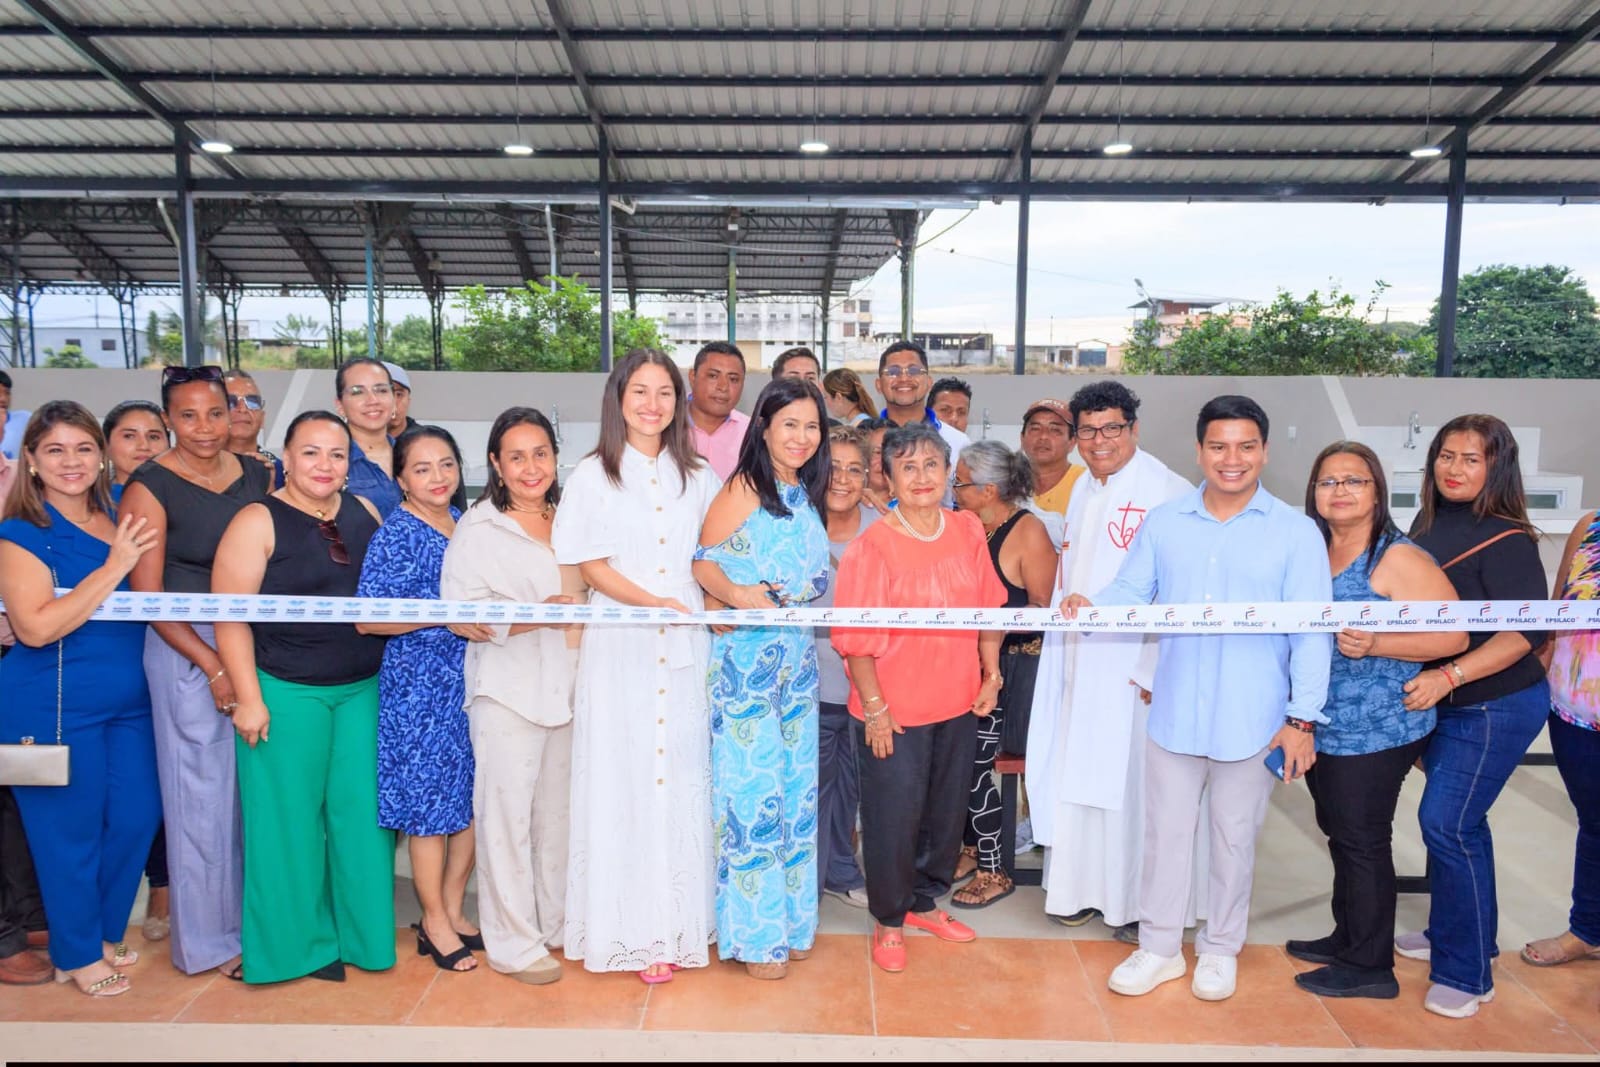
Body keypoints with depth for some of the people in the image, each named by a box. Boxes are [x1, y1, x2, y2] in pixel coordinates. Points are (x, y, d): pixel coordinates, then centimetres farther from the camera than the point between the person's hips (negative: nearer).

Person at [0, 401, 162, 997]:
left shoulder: (121, 519, 5)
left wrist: (147, 560, -2)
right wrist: (114, 567, -22)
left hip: (129, 700, 5)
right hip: (55, 706, -5)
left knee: (136, 817, 10)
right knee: (70, 828, 7)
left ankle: (106, 930, 34)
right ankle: (78, 954, 27)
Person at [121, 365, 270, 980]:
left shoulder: (256, 474, 7)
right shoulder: (151, 487, -6)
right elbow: (146, 596, -8)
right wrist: (212, 666, -13)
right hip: (187, 652, -4)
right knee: (204, 793, 4)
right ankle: (209, 939, 20)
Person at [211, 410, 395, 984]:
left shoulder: (365, 513, 7)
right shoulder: (257, 522, -8)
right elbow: (230, 616, -10)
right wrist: (248, 697, -14)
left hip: (363, 689, 5)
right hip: (285, 693, -4)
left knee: (362, 810, 9)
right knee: (291, 817, 6)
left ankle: (362, 933, 25)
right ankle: (303, 942, 23)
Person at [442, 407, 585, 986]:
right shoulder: (478, 527, -4)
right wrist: (531, 616, -24)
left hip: (565, 686, 5)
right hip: (508, 689, -5)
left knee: (558, 812, 13)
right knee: (507, 813, -1)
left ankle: (555, 924, 29)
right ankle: (513, 943, 14)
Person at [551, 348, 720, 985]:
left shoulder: (698, 478, 12)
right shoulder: (593, 476, 2)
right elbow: (590, 566, -3)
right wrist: (656, 603, -16)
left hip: (686, 649, 3)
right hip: (619, 648, -2)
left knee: (681, 779, 4)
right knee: (622, 783, 1)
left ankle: (677, 924, 16)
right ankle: (631, 930, 12)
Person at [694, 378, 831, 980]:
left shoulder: (807, 499, 13)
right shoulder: (743, 489, -7)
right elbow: (703, 562, -11)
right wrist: (737, 594, -27)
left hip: (796, 659, 7)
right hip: (744, 657, -7)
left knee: (794, 784, 11)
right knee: (753, 784, -2)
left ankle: (787, 919, 26)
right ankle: (752, 933, 12)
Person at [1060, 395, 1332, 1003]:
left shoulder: (1296, 532, -4)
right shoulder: (1164, 523, 3)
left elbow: (1311, 633, -5)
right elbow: (1131, 594, 3)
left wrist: (1303, 718, -8)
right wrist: (1088, 606, -19)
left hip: (1252, 719, -2)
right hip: (1174, 712, 2)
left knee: (1234, 837, 14)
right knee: (1166, 832, 12)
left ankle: (1220, 949, 34)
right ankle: (1159, 948, 29)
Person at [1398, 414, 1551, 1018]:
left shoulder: (1506, 541, -17)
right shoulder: (1427, 525, 4)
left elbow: (1527, 630, -22)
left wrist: (1447, 676, -28)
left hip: (1496, 708, -7)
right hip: (1445, 705, 7)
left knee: (1446, 824, -7)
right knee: (1459, 821, 18)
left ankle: (1466, 974, 8)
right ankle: (1452, 934, 34)